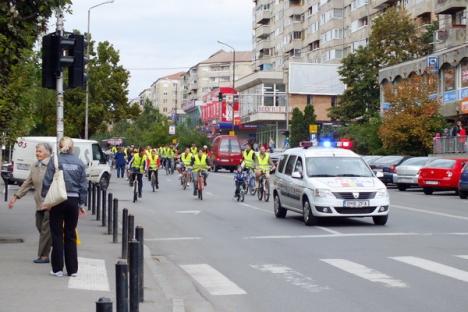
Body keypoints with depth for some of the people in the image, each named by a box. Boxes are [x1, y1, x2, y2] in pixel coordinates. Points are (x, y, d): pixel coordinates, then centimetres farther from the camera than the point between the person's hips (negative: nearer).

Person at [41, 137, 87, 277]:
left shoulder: (55, 160, -6)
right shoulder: (79, 163, 3)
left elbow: (47, 181, -8)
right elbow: (84, 185, 5)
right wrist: (81, 203, 12)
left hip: (57, 200, -3)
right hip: (73, 201, 3)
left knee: (57, 235, 5)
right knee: (70, 235, 11)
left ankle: (57, 268, 7)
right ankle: (72, 269, 13)